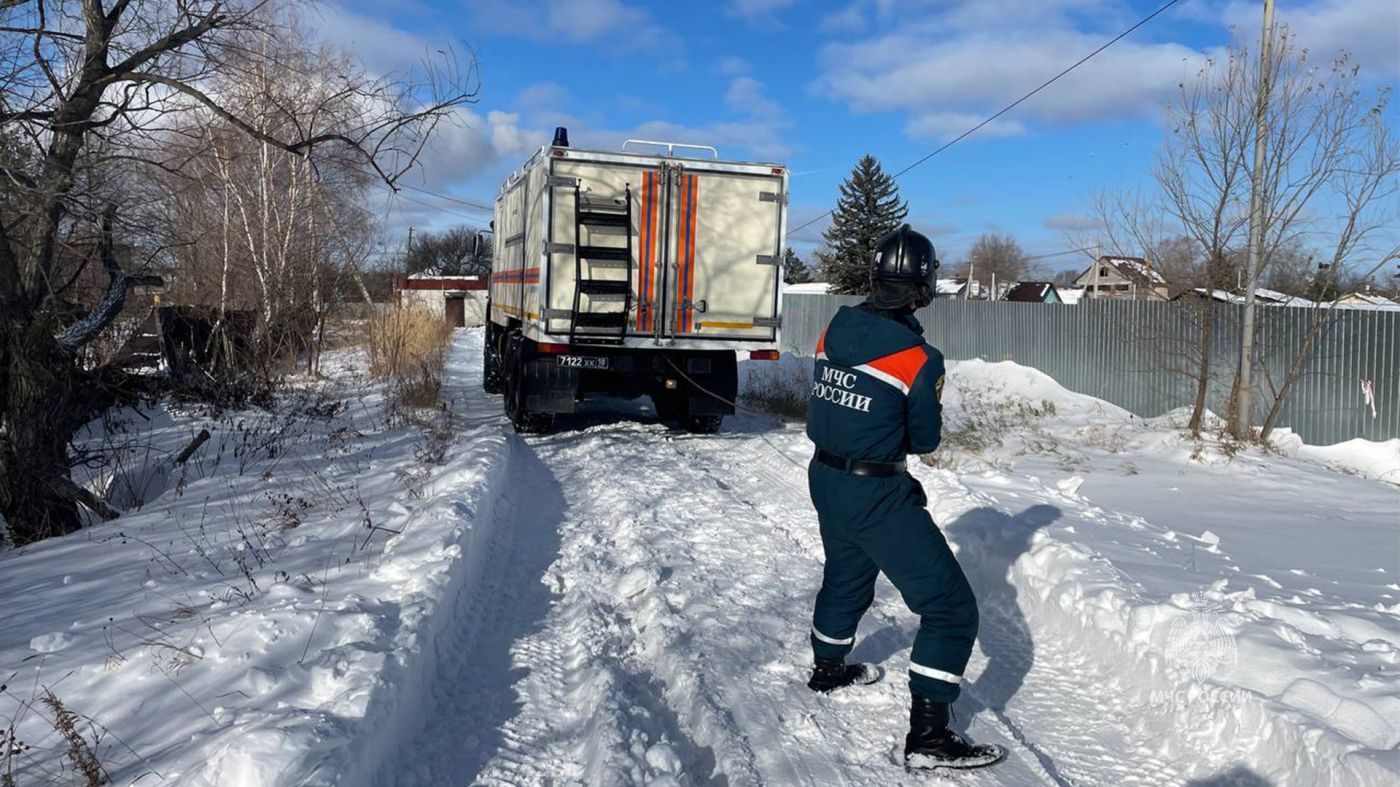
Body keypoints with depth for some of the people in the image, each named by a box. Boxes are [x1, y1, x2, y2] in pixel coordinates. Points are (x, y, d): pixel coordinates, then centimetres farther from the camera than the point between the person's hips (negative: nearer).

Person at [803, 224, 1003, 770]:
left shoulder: (834, 331, -3)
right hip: (877, 495, -7)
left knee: (846, 577, 31)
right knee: (951, 606, 1)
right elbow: (924, 440, -6)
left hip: (825, 478, 8)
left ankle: (828, 669, 52)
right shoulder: (920, 360, -20)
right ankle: (928, 736, 1)